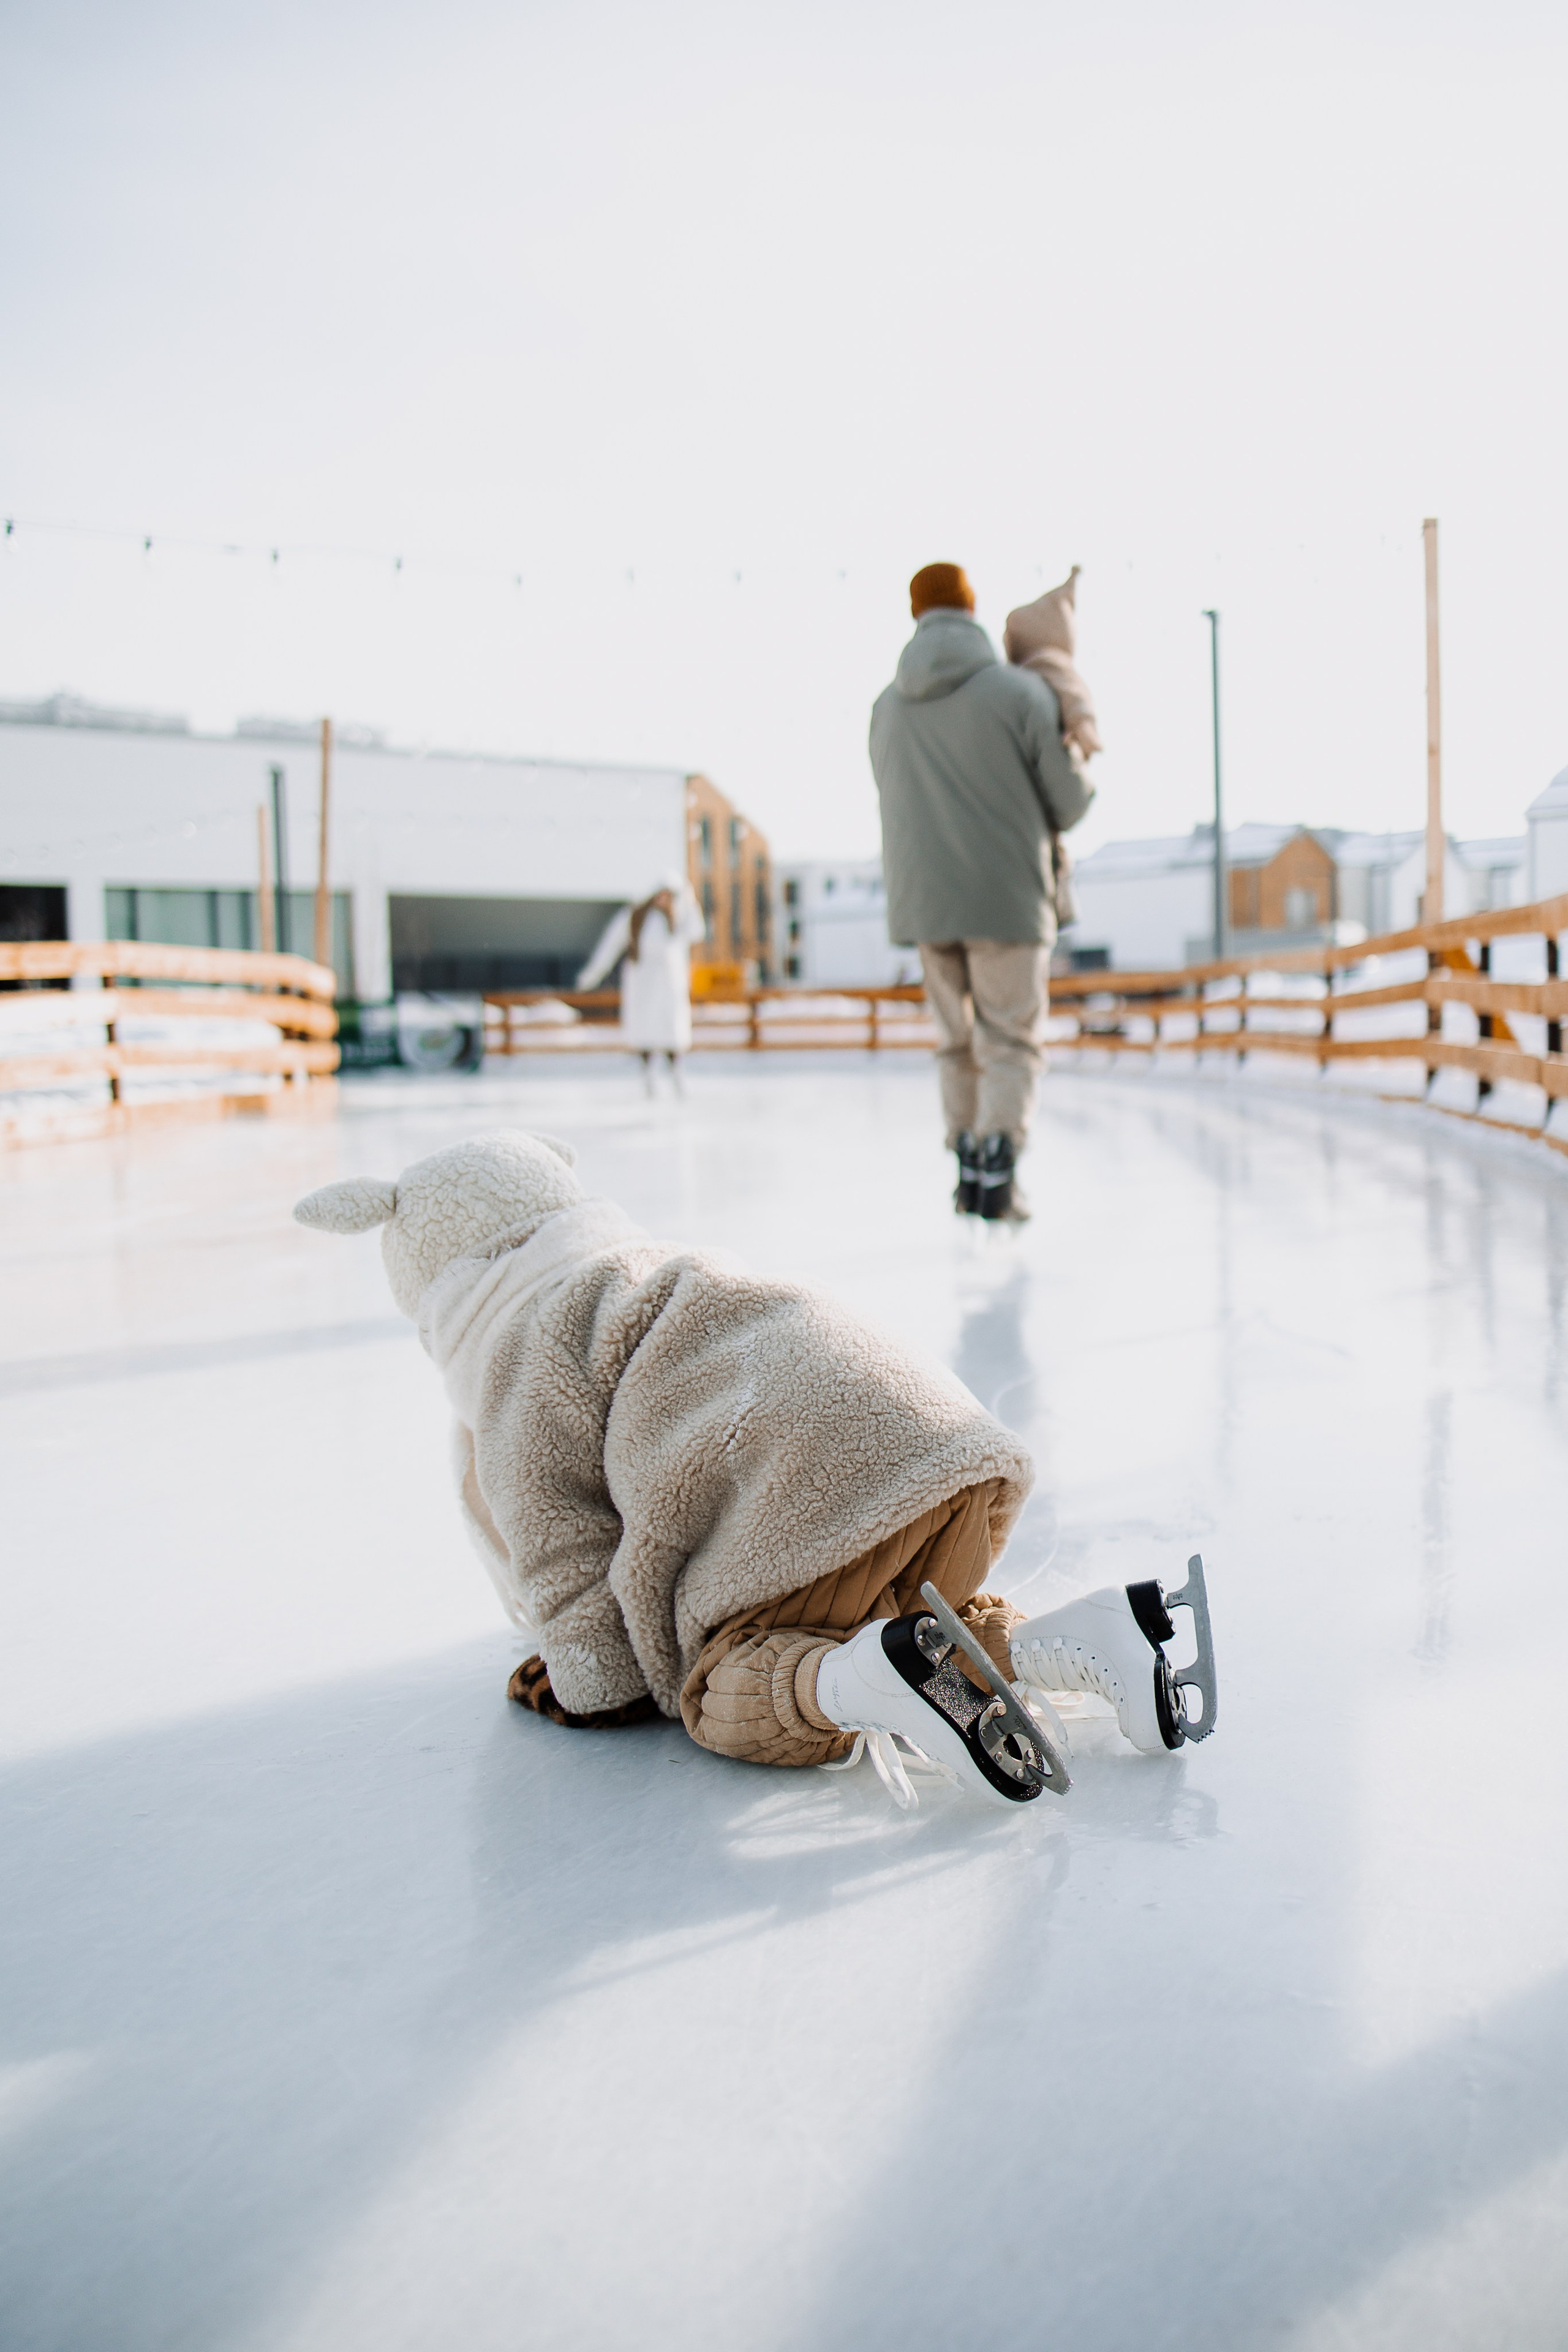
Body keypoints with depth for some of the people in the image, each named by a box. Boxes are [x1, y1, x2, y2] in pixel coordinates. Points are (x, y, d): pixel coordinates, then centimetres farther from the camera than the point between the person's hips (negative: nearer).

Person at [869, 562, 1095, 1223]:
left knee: (960, 1043, 17)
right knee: (1010, 1043, 3)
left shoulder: (888, 705, 7)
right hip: (1006, 896, -4)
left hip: (922, 899, 4)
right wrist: (1084, 783, 21)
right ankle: (997, 1176, -11)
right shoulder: (1022, 691, -6)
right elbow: (1069, 801, -3)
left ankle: (969, 1174, 19)